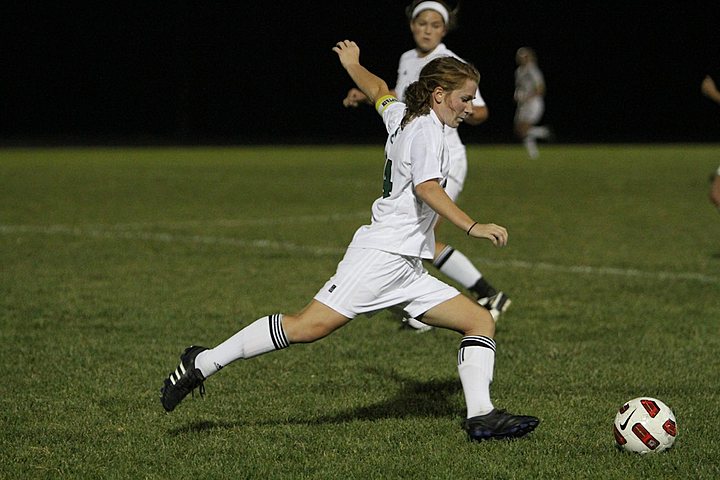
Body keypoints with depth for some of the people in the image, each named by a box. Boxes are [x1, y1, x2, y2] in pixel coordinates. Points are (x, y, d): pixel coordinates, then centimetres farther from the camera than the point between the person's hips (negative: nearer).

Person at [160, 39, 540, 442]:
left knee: (482, 321, 3)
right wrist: (472, 227, -32)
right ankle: (206, 362, -9)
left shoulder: (401, 115, 20)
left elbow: (379, 90, 41)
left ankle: (481, 416, -7)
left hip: (406, 269, 10)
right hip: (381, 255, -10)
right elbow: (427, 188, -23)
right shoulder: (427, 129, -7)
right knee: (309, 326, -17)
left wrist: (352, 64, 61)